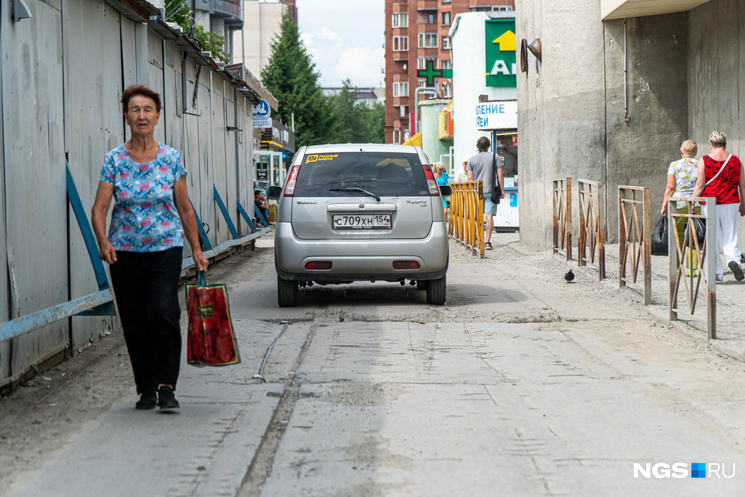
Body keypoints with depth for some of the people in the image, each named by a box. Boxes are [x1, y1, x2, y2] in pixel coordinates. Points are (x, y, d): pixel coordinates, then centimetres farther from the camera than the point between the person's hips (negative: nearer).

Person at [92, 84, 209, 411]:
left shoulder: (171, 159, 2)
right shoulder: (114, 160, 0)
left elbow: (184, 208, 9)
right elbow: (99, 208, -4)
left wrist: (197, 250, 9)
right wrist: (103, 241, -22)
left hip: (165, 249, -1)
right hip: (125, 252, 1)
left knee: (163, 311, -19)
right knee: (134, 322, 3)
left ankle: (166, 386, -10)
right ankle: (146, 389, 18)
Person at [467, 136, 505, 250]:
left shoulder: (472, 159, 6)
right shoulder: (495, 157, 2)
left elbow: (470, 178, 1)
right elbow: (500, 174, -3)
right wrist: (502, 190, 2)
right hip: (490, 191, -2)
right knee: (489, 216, -6)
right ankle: (487, 242, -15)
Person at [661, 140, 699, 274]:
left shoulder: (674, 165, -1)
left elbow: (670, 187, -5)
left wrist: (664, 206, -2)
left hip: (679, 204, -2)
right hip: (698, 205, 2)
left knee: (678, 235, 9)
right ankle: (692, 268, 1)